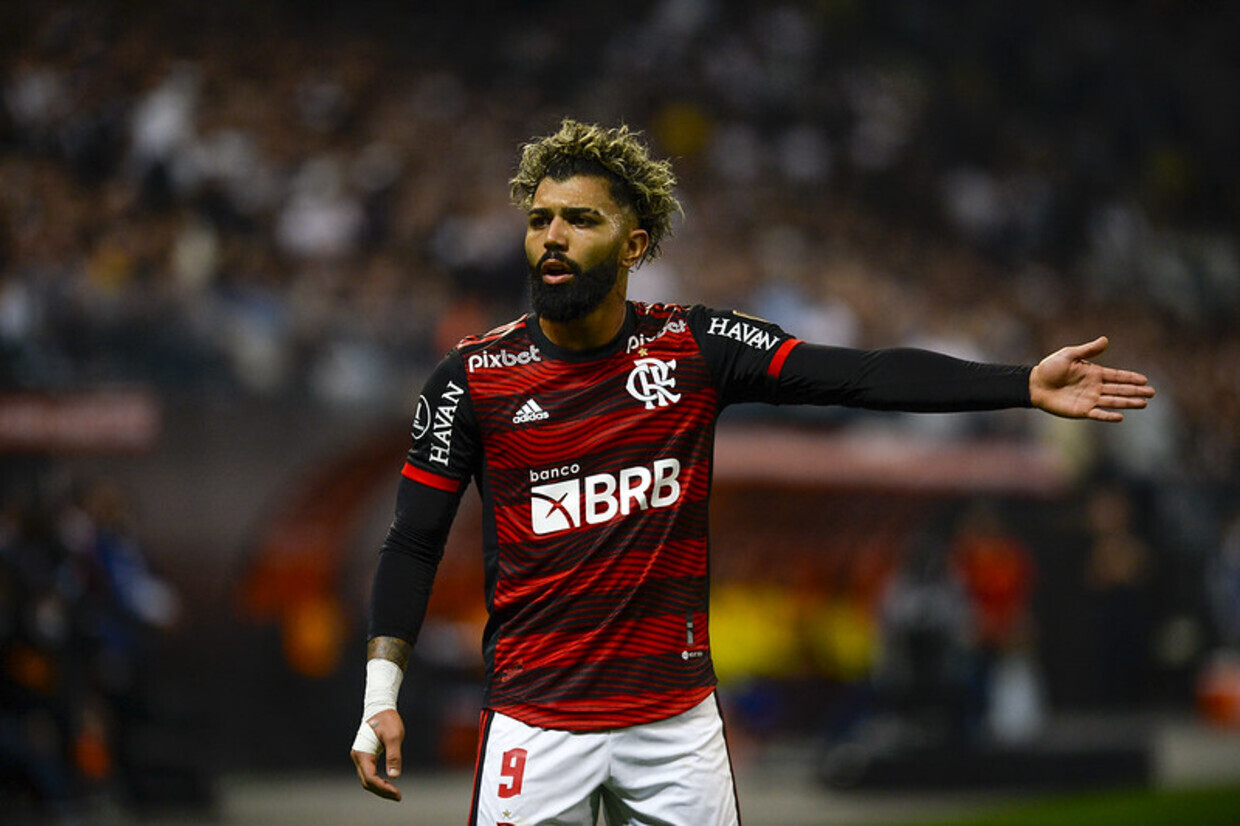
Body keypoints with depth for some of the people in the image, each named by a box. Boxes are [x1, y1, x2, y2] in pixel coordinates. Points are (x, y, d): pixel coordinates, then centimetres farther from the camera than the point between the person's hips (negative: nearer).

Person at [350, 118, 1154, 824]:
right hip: (535, 724, -2)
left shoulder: (692, 347, -1)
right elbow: (415, 542, 1)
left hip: (678, 719, 2)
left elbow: (861, 376, -7)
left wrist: (1024, 384, -16)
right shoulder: (474, 377, -4)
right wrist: (382, 694, -7)